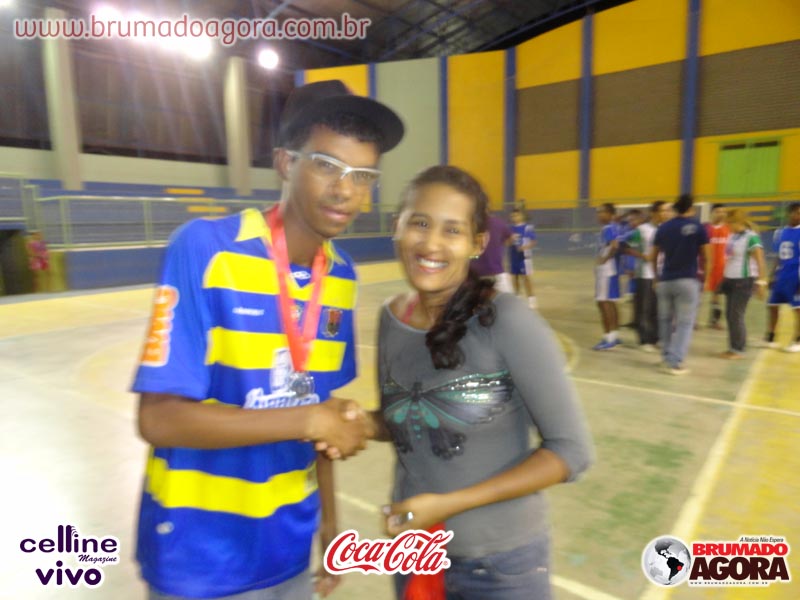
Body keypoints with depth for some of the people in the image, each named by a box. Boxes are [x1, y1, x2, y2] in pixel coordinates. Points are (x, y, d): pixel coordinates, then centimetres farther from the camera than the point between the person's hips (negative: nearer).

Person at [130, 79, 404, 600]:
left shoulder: (342, 275, -4)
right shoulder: (205, 248, -20)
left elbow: (319, 411, 4)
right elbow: (159, 417, -21)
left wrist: (328, 518, 6)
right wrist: (310, 421, -24)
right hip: (200, 556, -4)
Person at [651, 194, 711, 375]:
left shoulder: (663, 228, 5)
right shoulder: (697, 227, -4)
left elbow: (654, 257, 9)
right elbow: (707, 257, -2)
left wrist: (657, 275, 21)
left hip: (665, 280, 4)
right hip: (687, 280, -3)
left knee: (665, 320, 16)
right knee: (685, 323, 1)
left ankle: (666, 358, 23)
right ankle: (674, 362, -5)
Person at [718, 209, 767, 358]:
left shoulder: (751, 237, -13)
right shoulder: (733, 236, 10)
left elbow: (760, 262, -16)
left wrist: (761, 282, -19)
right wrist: (725, 279, 18)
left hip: (744, 281, -8)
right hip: (731, 280, 8)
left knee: (737, 316, -4)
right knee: (729, 315, 9)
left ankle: (738, 350, 6)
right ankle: (732, 348, 16)